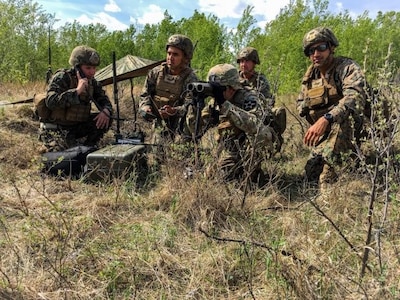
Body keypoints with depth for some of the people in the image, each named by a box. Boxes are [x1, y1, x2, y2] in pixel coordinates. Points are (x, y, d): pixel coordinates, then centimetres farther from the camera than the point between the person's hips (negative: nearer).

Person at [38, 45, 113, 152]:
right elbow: (50, 102, -31)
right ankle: (50, 151, 8)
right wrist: (77, 91, -33)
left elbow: (104, 100, 9)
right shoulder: (61, 78, -17)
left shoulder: (92, 82, 3)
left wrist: (106, 111, -16)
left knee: (105, 119, -8)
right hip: (55, 130, -7)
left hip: (76, 126, 7)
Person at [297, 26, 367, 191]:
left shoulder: (348, 68, -16)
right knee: (312, 172, 1)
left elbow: (354, 98, -35)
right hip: (324, 135, 7)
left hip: (348, 127, -6)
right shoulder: (310, 76, 4)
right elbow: (300, 104, 17)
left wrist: (326, 119, -49)